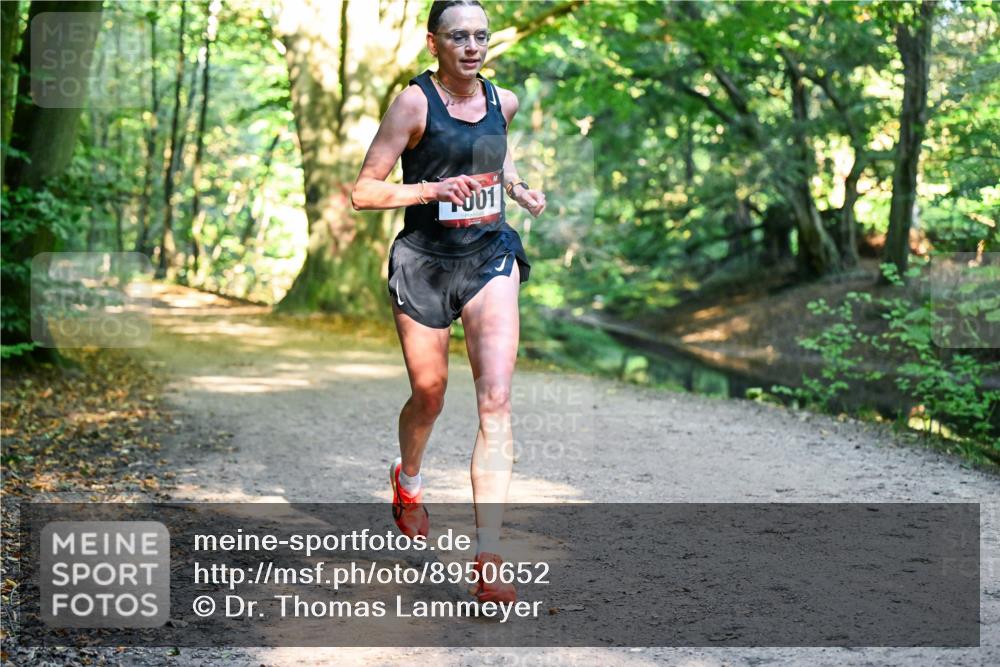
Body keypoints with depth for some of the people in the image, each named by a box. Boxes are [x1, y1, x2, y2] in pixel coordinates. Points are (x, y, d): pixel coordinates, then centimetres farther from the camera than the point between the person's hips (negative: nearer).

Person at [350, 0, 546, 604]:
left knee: (497, 400, -15)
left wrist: (514, 183, 11)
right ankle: (408, 479, 51)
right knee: (429, 396, 14)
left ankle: (489, 561, -17)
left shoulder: (502, 101, 4)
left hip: (490, 258, 3)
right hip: (424, 262, -2)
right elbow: (363, 192, -11)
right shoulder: (414, 103, -10)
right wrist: (433, 189, -25)